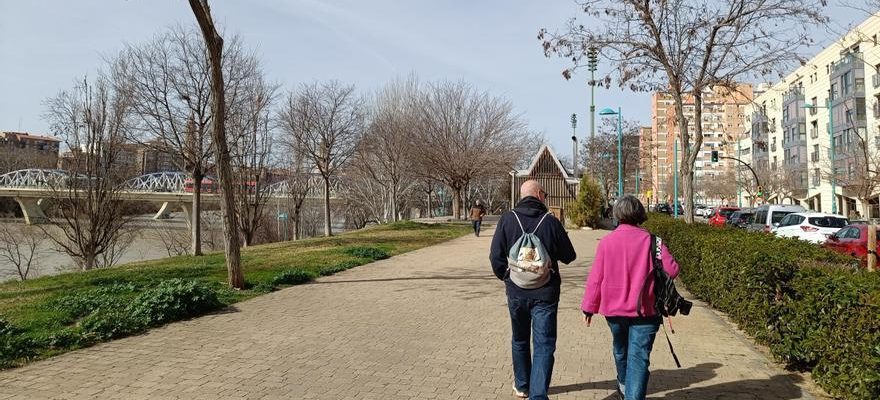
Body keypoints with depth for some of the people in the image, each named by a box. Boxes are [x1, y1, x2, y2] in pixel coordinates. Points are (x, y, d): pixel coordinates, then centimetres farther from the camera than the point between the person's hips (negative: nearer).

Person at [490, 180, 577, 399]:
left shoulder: (507, 219, -5)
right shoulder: (551, 221, -8)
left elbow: (496, 257, -6)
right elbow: (569, 256, 1)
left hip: (516, 292, 2)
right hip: (545, 292, -2)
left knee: (519, 340, 21)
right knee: (544, 345, 3)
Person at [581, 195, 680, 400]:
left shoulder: (606, 241, -5)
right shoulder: (650, 240, -9)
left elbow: (595, 279, -4)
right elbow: (672, 270, -11)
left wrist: (589, 308, 4)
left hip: (614, 309, 3)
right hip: (644, 310, -3)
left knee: (620, 350, 25)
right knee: (639, 358, -1)